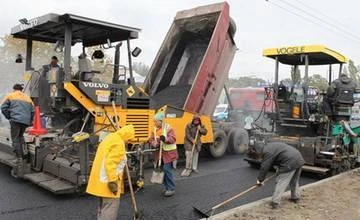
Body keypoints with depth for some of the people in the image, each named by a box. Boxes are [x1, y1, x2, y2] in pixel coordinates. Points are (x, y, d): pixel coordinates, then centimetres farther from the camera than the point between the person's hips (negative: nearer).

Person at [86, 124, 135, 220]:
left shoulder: (110, 137, 14)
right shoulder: (118, 143, -17)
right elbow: (110, 163, -26)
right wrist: (113, 181, -24)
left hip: (102, 179, 11)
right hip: (108, 180, -11)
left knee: (104, 204, 22)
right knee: (111, 206, -6)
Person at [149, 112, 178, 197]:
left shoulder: (168, 128, -13)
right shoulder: (155, 129, 6)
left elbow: (173, 139, -19)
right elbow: (151, 139, 4)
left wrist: (165, 139, -36)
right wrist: (155, 144, -17)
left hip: (169, 152, -7)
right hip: (160, 153, 7)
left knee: (167, 169, -12)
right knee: (163, 169, 11)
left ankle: (171, 189, 0)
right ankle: (167, 187, 26)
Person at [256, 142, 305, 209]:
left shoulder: (267, 151, -3)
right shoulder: (271, 146, 26)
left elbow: (265, 167, -4)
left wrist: (260, 179, 2)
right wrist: (279, 168, 45)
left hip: (290, 163, -10)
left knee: (281, 182, -4)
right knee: (294, 181, 25)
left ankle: (275, 203, -5)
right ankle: (295, 198, 38)